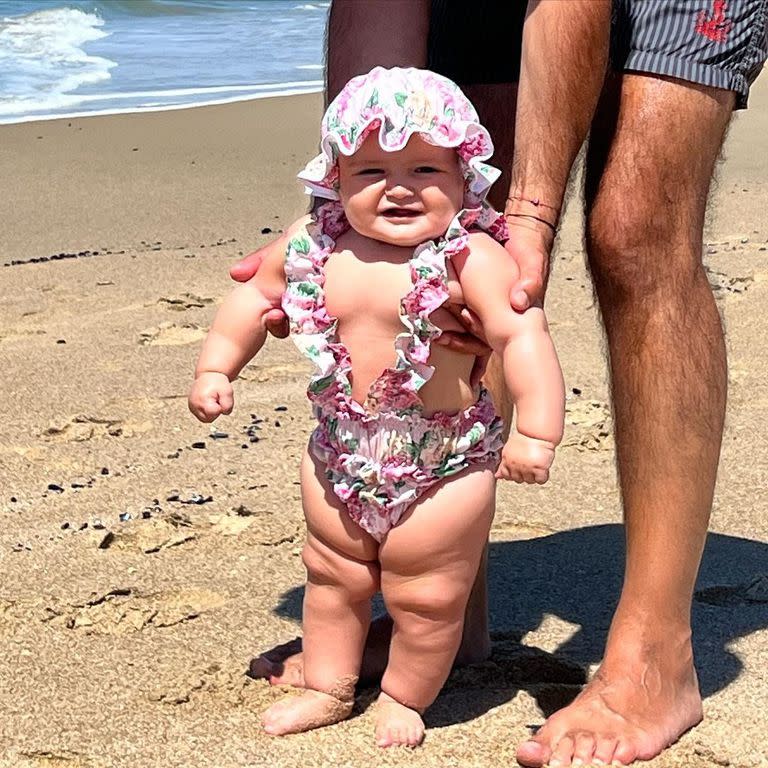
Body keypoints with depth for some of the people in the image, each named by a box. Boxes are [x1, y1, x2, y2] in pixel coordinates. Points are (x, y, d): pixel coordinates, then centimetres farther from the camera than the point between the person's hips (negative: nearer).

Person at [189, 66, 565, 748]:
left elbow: (522, 334, -26)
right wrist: (215, 368, 7)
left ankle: (405, 698, 34)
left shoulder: (471, 257, -21)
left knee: (426, 596, 10)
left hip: (444, 463, -5)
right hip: (339, 454, 5)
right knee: (333, 577, 21)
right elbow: (256, 296, 11)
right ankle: (328, 689, 40)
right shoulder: (313, 248, -5)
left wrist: (536, 431, -33)